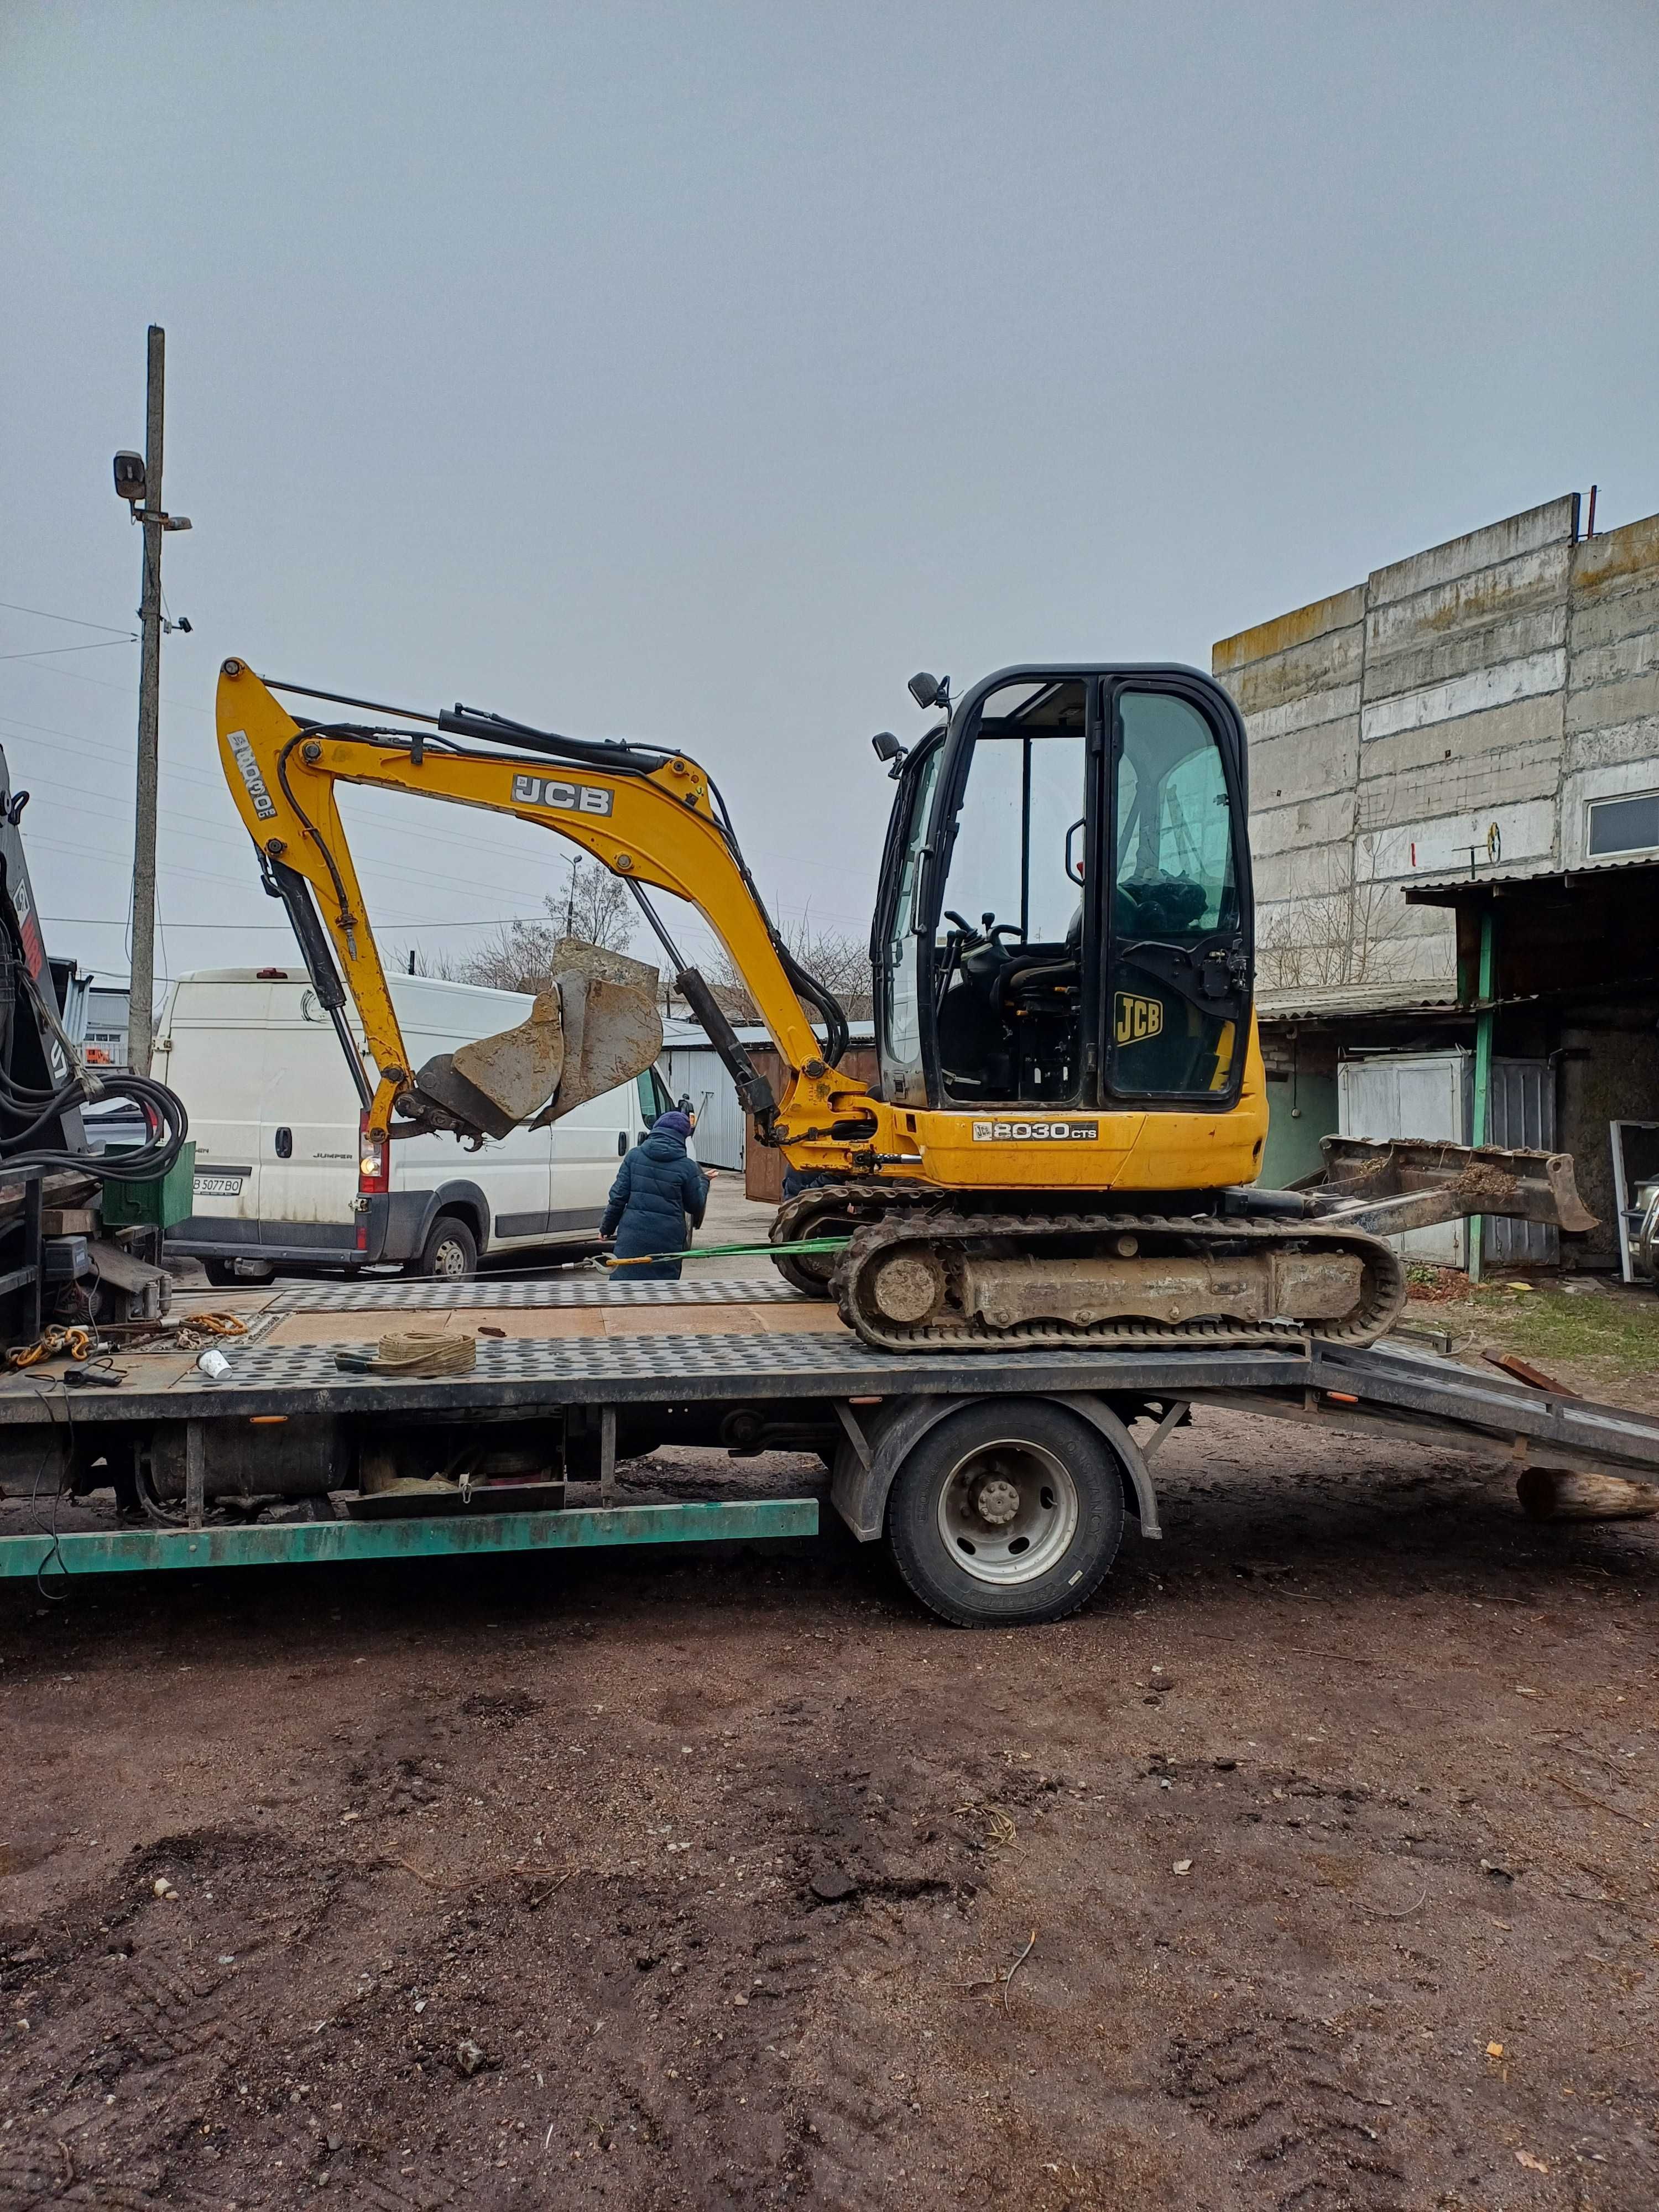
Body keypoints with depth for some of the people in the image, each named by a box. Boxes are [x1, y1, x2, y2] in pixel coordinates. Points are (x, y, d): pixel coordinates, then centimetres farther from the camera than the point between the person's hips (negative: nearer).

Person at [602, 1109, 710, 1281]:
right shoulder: (687, 1167, -5)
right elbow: (696, 1205, 5)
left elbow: (618, 1196, 1)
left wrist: (607, 1227, 12)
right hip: (667, 1240, -1)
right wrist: (704, 1182, 23)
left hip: (633, 1235, 1)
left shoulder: (634, 1156, 1)